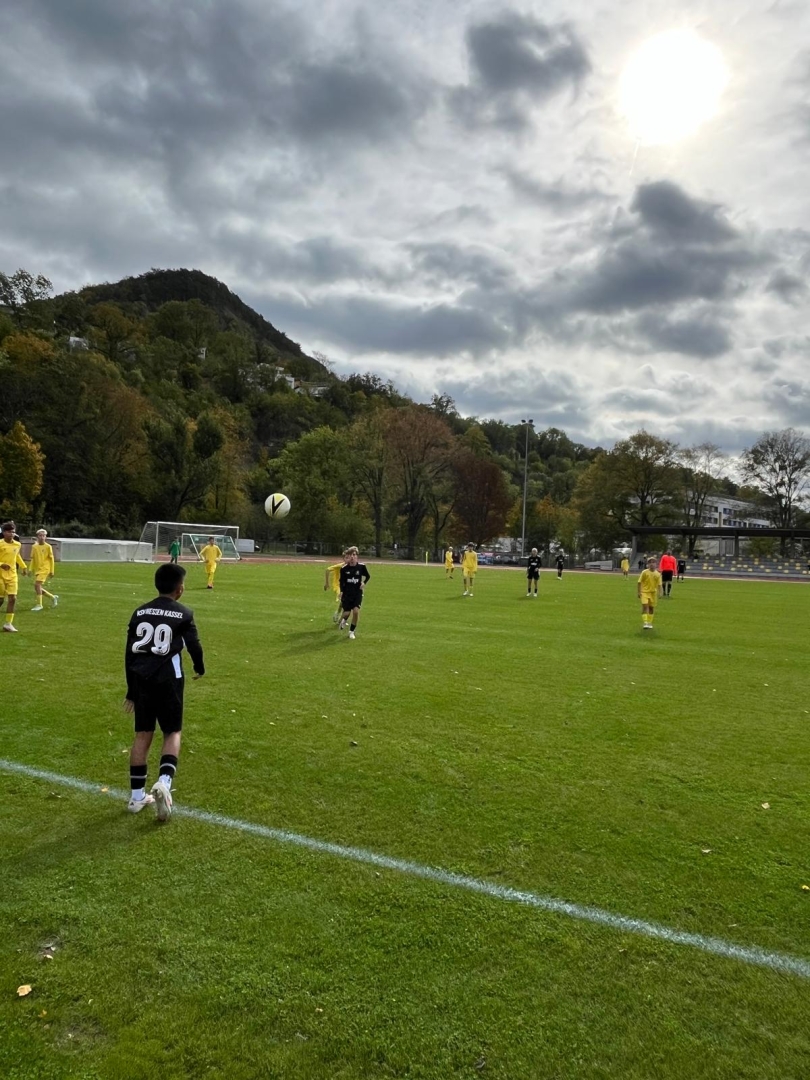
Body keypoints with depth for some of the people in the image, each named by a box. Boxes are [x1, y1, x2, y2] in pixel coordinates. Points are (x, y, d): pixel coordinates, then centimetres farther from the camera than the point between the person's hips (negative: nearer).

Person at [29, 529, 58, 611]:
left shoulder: (48, 547, -3)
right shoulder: (34, 547, 8)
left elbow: (51, 559, -1)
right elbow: (32, 559, 13)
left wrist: (52, 571, -2)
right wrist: (30, 569, 5)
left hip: (45, 569, -6)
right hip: (37, 569, 6)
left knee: (37, 584, -20)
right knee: (38, 588, 6)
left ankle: (39, 605, -14)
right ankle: (53, 597, 27)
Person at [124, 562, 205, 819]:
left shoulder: (139, 612, 7)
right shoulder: (183, 614, -5)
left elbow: (130, 654, 10)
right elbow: (194, 645, 0)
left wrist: (131, 691, 17)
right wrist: (199, 668, 22)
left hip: (141, 681, 4)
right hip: (168, 681, -4)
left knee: (142, 735, 12)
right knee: (172, 732, 9)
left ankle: (137, 795, 17)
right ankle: (164, 781, -14)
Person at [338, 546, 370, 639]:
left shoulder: (362, 566, -8)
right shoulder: (344, 568, -8)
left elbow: (368, 576, 9)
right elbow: (342, 581, 2)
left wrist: (364, 583, -8)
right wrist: (341, 592, -8)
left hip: (357, 593, 0)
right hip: (347, 593, 0)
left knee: (356, 611, -16)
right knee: (347, 613, -1)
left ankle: (352, 631, 6)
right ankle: (344, 620, 39)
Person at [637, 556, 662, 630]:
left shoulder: (658, 574, -1)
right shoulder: (644, 572, -7)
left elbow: (659, 584, 1)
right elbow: (639, 583, -4)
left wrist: (659, 593, -10)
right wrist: (639, 592, -7)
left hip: (653, 592, 3)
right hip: (644, 592, -3)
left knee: (651, 608, 9)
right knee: (645, 607, -12)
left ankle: (649, 623, 21)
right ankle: (645, 623, -12)